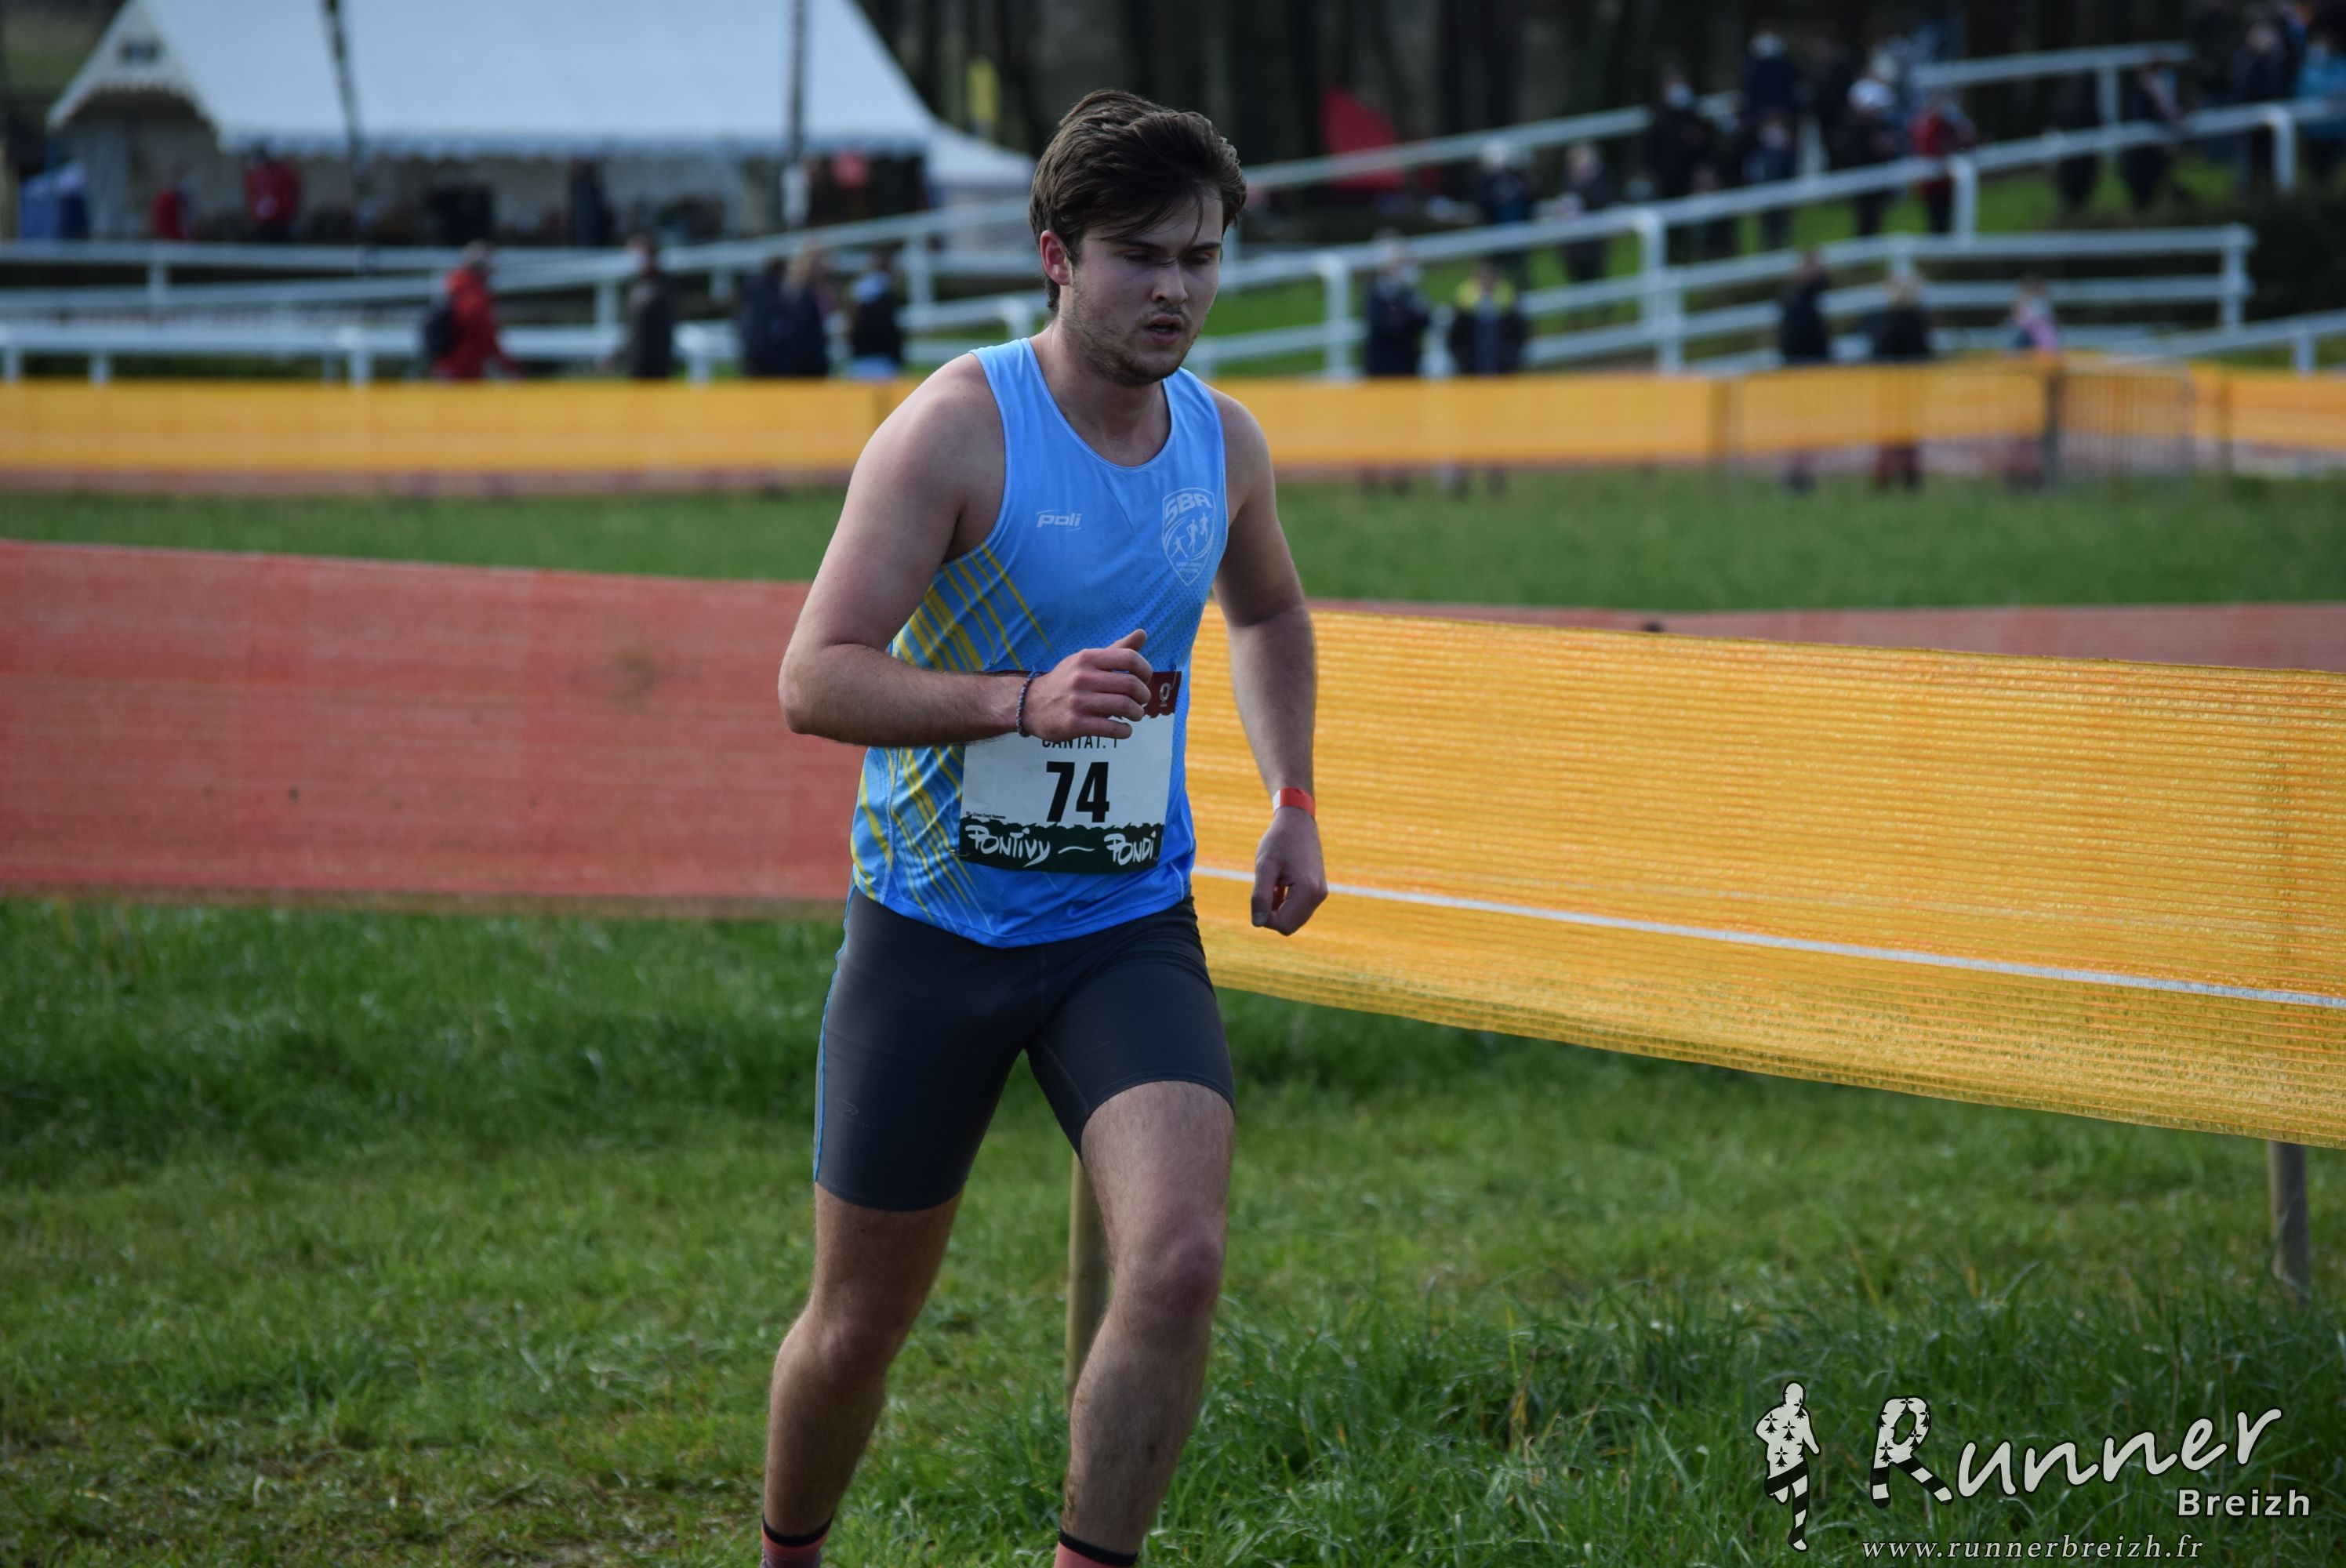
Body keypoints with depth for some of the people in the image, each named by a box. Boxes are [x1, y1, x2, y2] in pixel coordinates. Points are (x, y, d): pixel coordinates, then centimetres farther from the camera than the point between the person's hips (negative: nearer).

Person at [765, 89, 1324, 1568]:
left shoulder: (1224, 440, 3)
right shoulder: (958, 428, -14)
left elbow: (1271, 614, 27)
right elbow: (815, 679, -20)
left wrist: (1294, 803, 16)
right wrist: (1024, 699, -33)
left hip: (1131, 928, 3)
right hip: (934, 927, -3)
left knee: (1181, 1262, -20)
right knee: (860, 1323, 7)